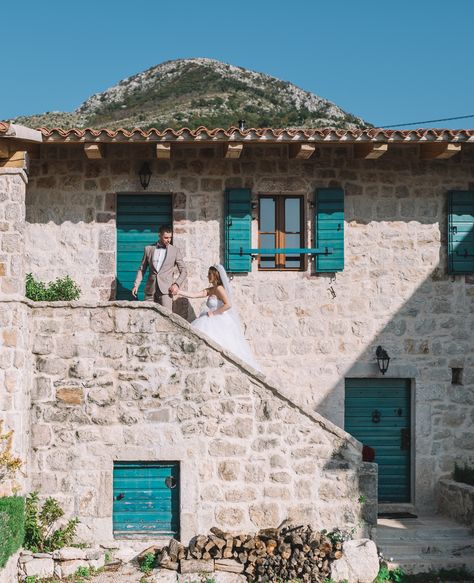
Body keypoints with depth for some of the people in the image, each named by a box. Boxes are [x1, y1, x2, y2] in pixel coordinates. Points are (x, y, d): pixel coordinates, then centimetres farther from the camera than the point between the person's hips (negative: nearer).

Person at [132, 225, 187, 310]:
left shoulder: (174, 251, 5)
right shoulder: (149, 249, 10)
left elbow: (183, 271, 7)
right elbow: (142, 269, 14)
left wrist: (177, 284, -9)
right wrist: (136, 285, 4)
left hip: (166, 289, -2)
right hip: (150, 290, 2)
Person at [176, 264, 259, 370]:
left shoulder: (219, 288, -12)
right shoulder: (210, 290, 13)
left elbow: (228, 305, -23)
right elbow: (193, 295, 11)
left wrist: (213, 313, -15)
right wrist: (178, 292, 4)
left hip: (221, 324, -9)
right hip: (213, 322, 9)